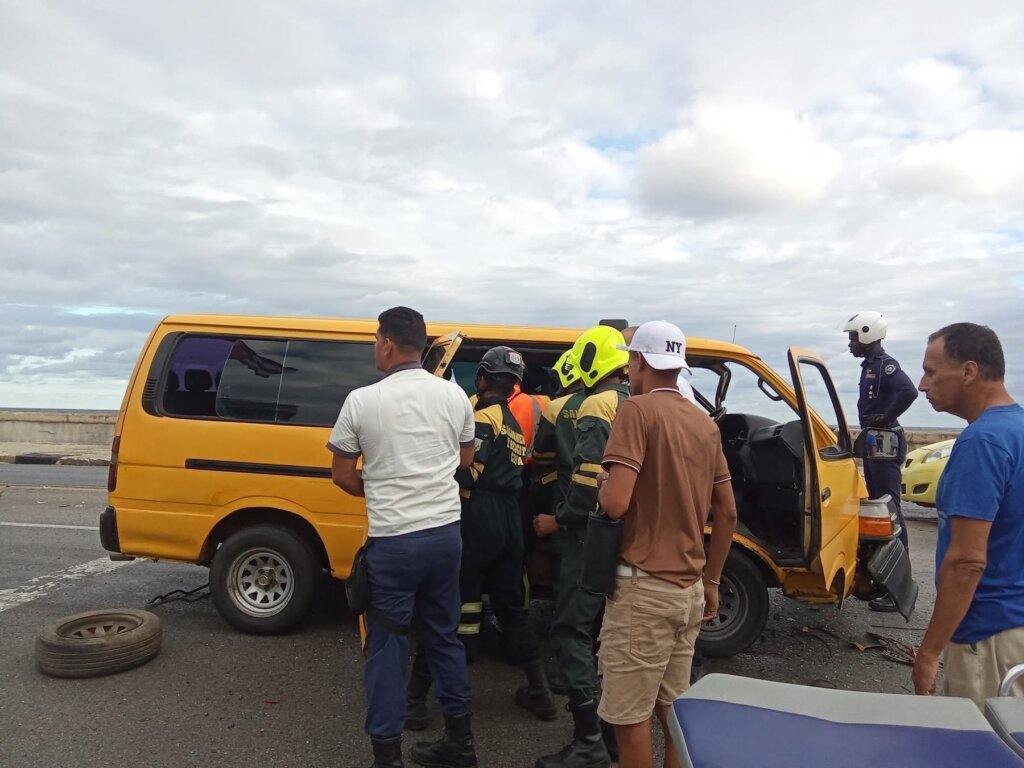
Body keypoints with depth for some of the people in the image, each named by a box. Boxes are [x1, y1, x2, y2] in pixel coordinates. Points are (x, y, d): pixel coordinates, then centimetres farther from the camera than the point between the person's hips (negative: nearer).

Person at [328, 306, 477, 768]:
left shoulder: (362, 400, -10)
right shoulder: (453, 395, 1)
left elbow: (341, 475, 0)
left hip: (393, 541, -4)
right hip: (445, 533, 5)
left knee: (387, 645, 9)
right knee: (444, 636, 18)